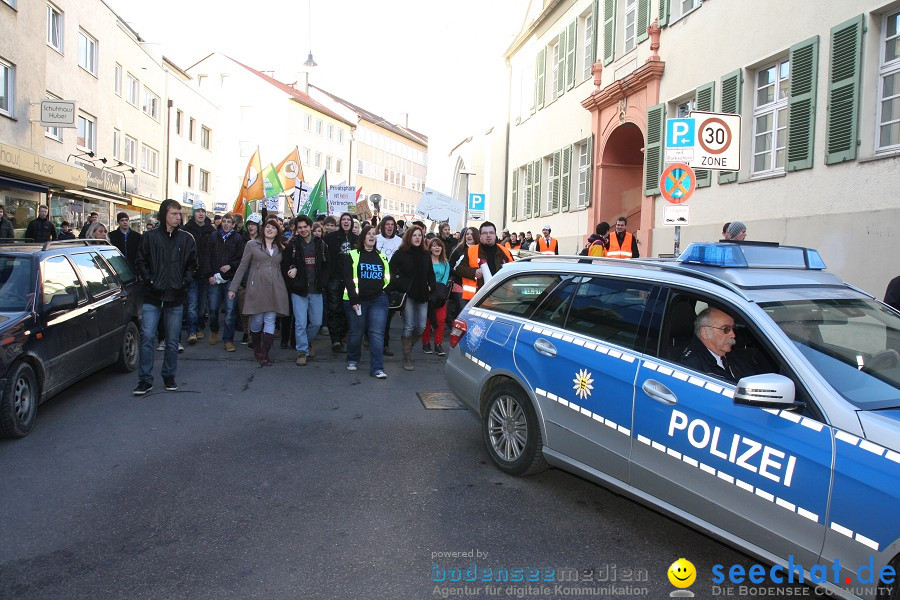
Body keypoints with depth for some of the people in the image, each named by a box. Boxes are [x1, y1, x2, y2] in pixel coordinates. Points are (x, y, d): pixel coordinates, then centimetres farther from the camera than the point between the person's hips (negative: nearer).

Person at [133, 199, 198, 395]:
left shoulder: (186, 239, 5)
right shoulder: (150, 237, 0)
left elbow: (192, 265, 12)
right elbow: (140, 263, 5)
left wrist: (183, 282, 0)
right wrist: (150, 281, -6)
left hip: (176, 297, 2)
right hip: (152, 297, -2)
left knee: (172, 340, 8)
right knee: (147, 336, -6)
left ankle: (169, 376, 22)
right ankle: (145, 379, 3)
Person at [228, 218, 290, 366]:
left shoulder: (281, 248, 15)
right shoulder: (252, 245, 5)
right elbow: (242, 267, 4)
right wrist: (233, 287, 1)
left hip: (275, 289, 2)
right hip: (257, 287, -2)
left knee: (270, 321, -2)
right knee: (257, 321, 1)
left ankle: (264, 354, 3)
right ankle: (256, 347, 25)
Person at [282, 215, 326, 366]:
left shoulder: (320, 244, 4)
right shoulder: (292, 245, -4)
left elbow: (326, 265, 11)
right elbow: (284, 266, -2)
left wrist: (322, 282, 1)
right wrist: (292, 284, -8)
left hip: (316, 291, 3)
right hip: (299, 291, -3)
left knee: (317, 322, 8)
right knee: (301, 323, -4)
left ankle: (307, 342, 34)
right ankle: (302, 351, 9)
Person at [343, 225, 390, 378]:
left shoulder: (382, 256, 16)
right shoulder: (352, 256, 3)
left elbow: (387, 277, 21)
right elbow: (348, 279, -4)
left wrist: (385, 291, 7)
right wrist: (353, 300, -12)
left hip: (378, 300, 2)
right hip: (357, 300, -2)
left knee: (377, 334, -6)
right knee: (356, 333, 6)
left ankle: (377, 368, -6)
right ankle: (352, 360, 30)